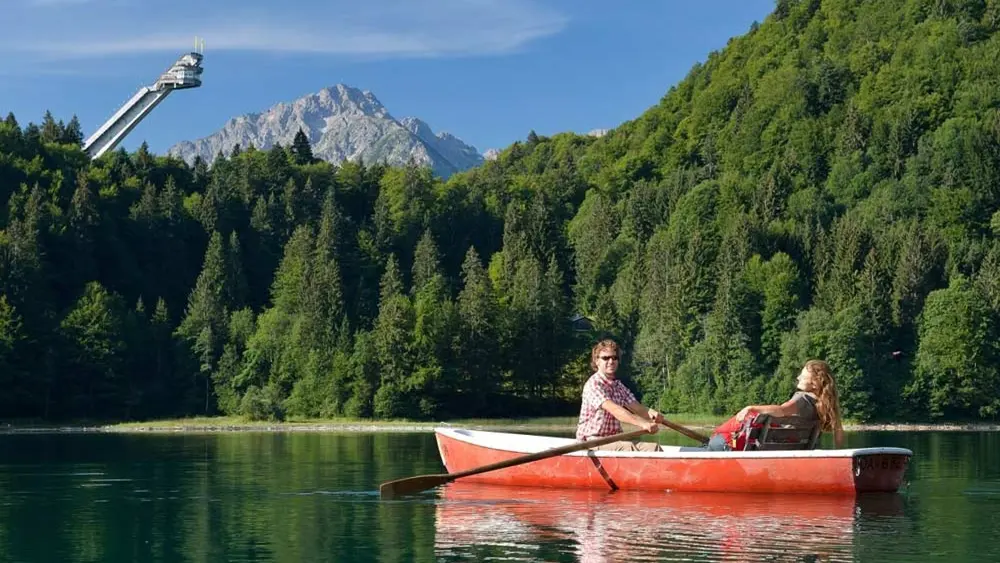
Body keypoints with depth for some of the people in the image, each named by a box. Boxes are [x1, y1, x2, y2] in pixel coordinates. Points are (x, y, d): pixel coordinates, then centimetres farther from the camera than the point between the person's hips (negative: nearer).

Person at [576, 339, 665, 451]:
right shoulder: (593, 385, -12)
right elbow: (614, 410, -27)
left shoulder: (619, 386, 15)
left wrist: (651, 413, -22)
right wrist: (642, 423, -39)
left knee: (653, 446, -13)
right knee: (628, 448, -32)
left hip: (615, 440, 8)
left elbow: (638, 408, 4)